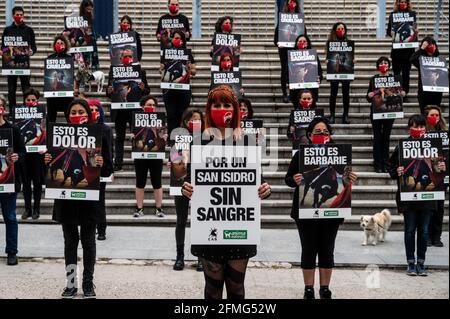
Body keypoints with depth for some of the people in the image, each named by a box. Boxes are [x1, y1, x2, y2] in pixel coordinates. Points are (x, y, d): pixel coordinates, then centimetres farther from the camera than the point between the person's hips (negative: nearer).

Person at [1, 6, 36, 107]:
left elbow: (34, 46, 7)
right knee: (11, 89, 4)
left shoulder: (29, 30, 7)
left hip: (24, 62, -1)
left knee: (26, 88, -4)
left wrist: (32, 51, -15)